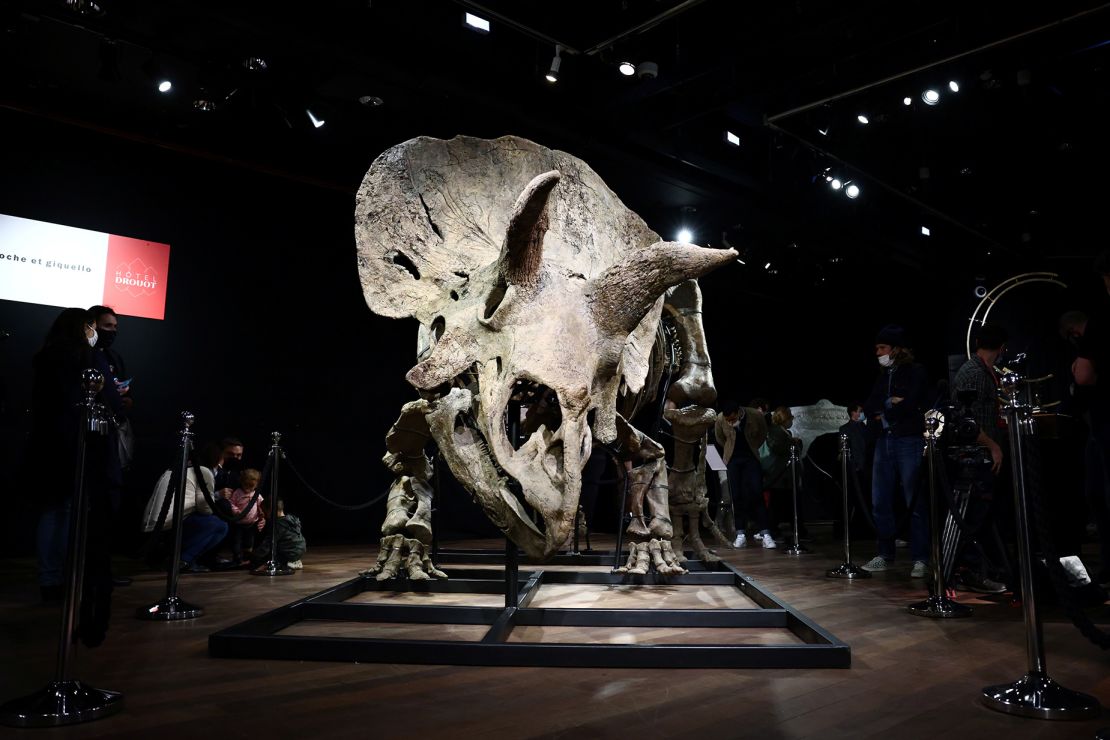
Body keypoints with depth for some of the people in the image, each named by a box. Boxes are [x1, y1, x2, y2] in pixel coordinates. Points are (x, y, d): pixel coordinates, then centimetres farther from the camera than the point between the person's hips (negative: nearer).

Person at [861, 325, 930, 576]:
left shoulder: (916, 372, -2)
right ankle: (885, 555, 15)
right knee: (880, 502, 6)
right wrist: (890, 403, -6)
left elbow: (909, 405, -15)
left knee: (915, 503, -4)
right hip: (884, 440, 7)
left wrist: (883, 411, -2)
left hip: (909, 441, -6)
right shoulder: (883, 375, 18)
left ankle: (920, 558, 2)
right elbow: (869, 407, 11)